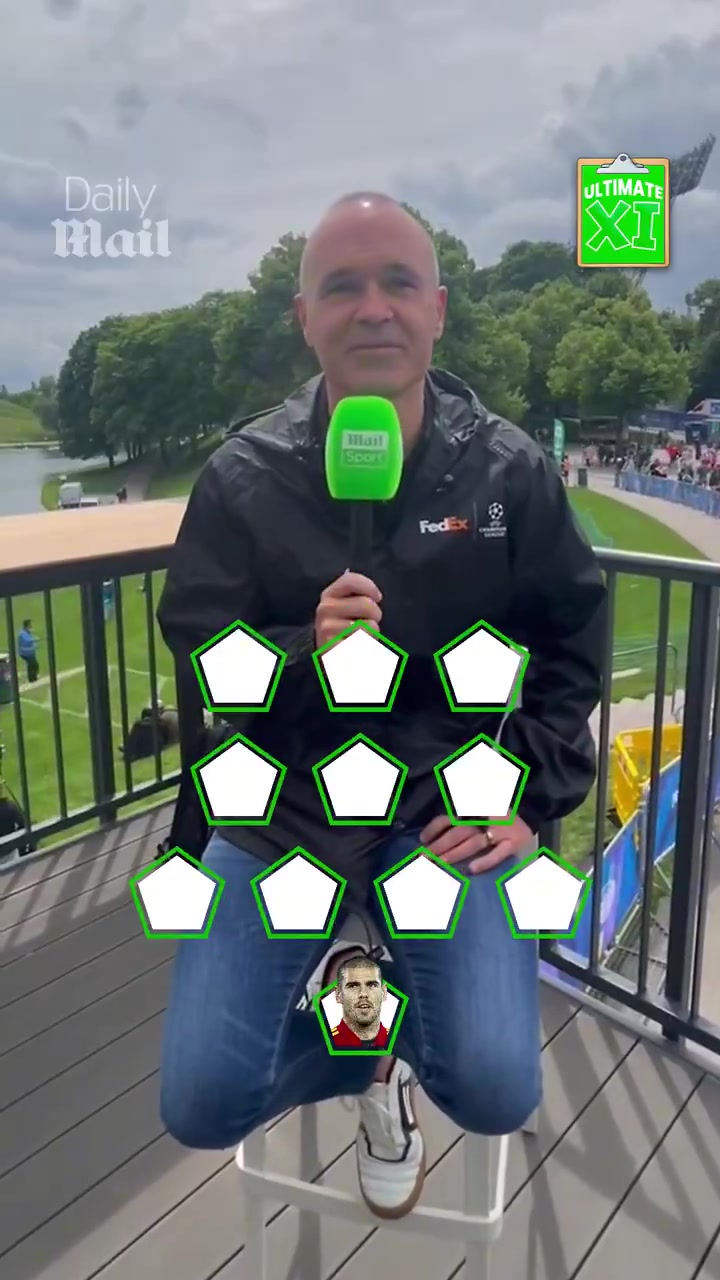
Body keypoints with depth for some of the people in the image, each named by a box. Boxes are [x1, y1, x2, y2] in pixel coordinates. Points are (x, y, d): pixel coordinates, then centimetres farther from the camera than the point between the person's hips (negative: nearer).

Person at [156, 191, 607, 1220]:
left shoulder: (511, 469, -4)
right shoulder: (243, 475, -6)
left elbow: (571, 640, 4)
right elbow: (192, 642, -3)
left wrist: (533, 795, -6)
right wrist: (302, 651, -24)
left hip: (451, 803, 0)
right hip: (283, 807, 1)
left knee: (495, 1095, -12)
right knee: (199, 1106, -5)